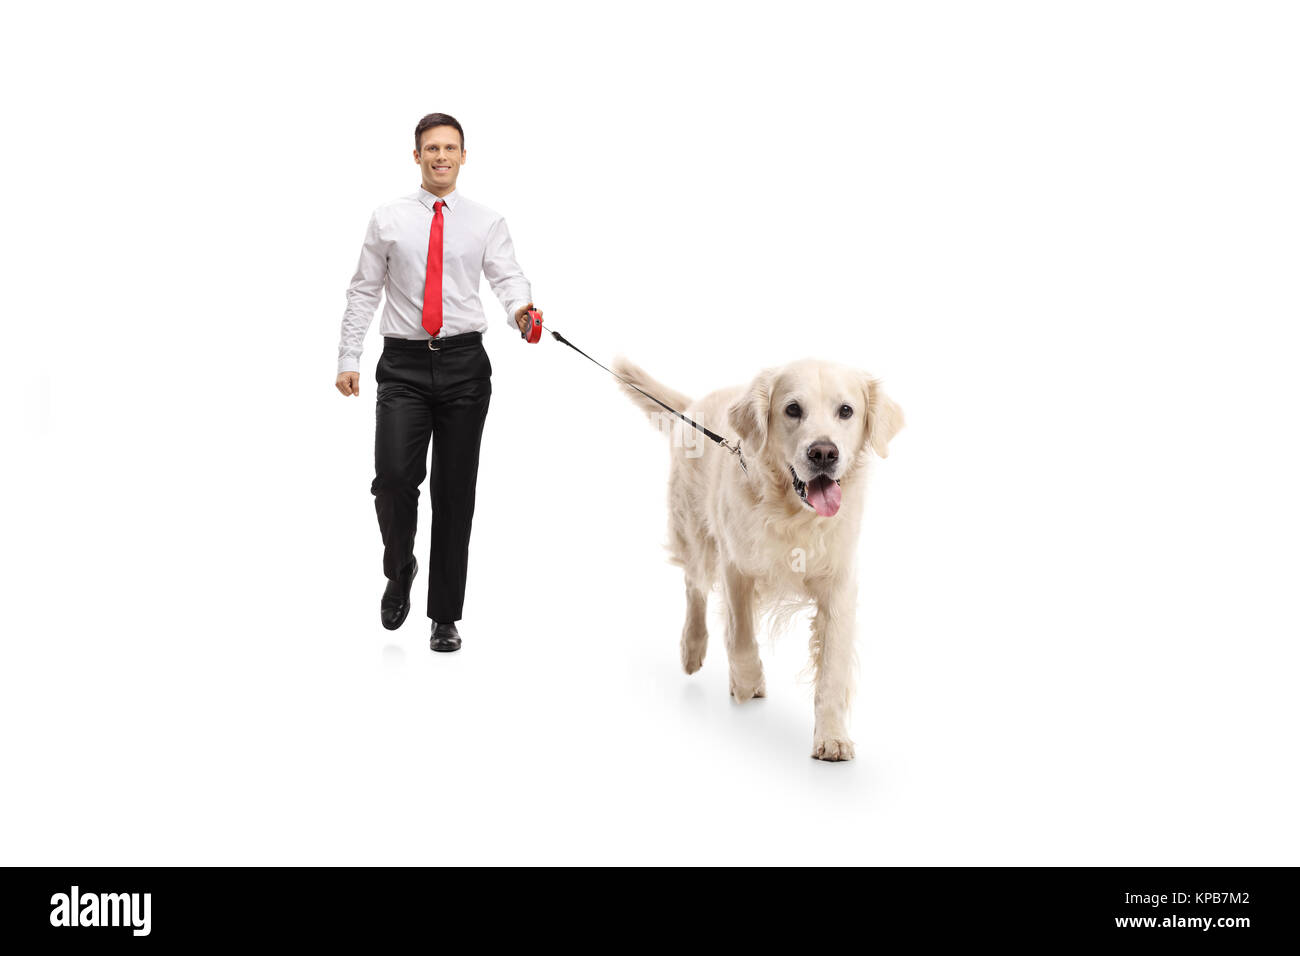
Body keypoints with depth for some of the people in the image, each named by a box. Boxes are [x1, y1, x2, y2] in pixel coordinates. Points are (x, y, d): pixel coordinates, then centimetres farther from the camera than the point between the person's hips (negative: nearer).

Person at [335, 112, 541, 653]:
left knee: (456, 491, 4)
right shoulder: (387, 220, 8)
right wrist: (348, 359, 1)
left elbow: (508, 279, -5)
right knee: (394, 476, -18)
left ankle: (445, 618, 14)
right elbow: (363, 293, 8)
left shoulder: (487, 224, 7)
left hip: (463, 363, 1)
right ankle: (400, 570, 13)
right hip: (403, 365, 0)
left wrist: (520, 311, -28)